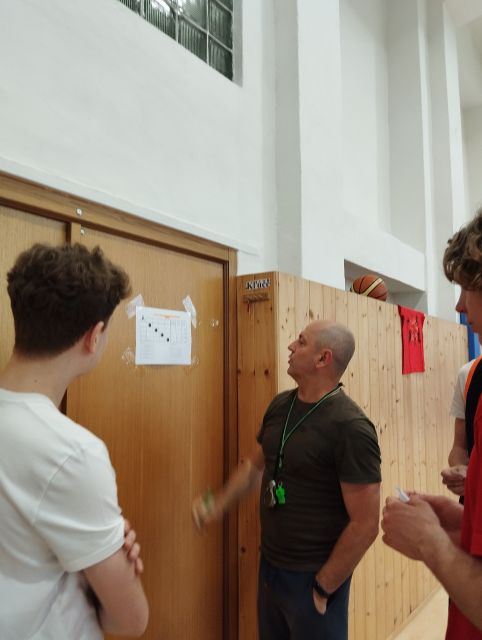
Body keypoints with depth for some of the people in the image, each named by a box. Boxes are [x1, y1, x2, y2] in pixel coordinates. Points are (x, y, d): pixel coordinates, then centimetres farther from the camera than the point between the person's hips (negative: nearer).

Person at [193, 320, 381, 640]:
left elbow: (365, 525, -21)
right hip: (269, 567, 7)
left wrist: (322, 587, -13)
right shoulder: (280, 405, -2)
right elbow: (256, 464, 12)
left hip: (312, 577, -6)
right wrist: (218, 503, 0)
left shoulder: (350, 427, -23)